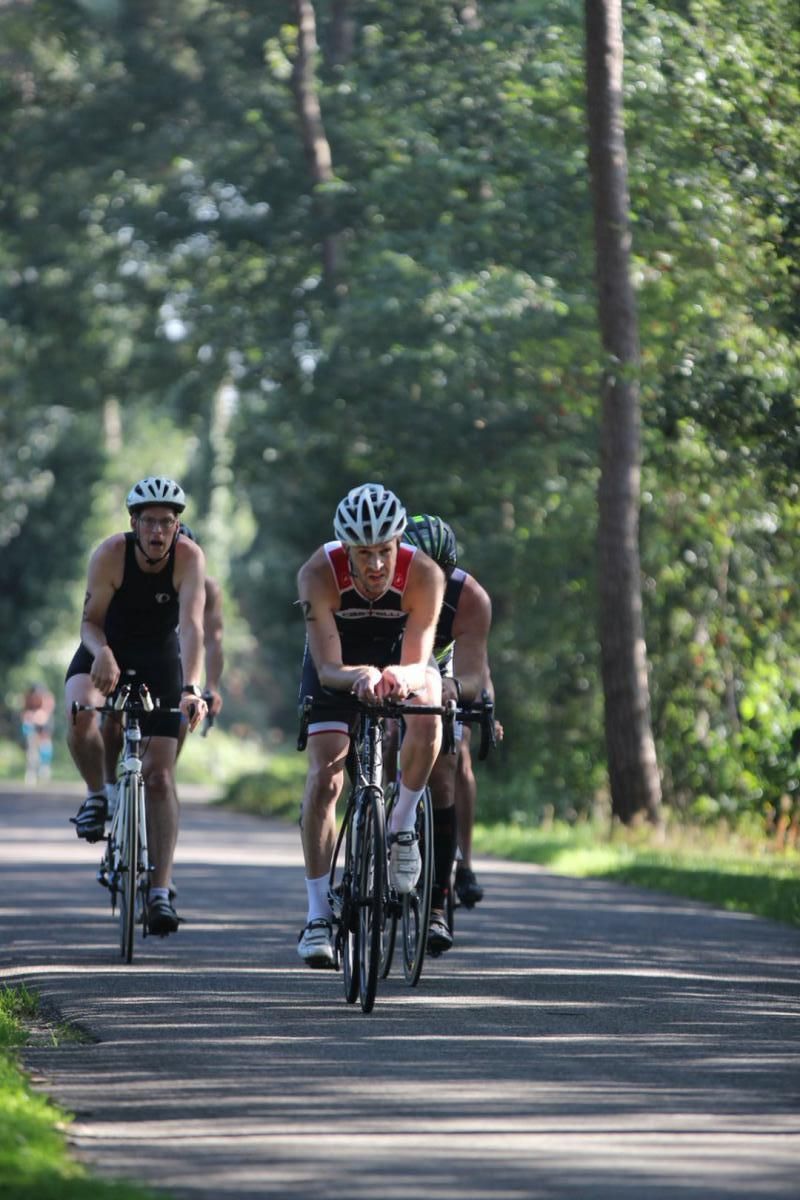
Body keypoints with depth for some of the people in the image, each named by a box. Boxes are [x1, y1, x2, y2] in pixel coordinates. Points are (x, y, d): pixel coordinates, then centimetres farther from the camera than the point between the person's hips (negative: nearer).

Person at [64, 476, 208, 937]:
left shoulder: (190, 557, -24)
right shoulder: (111, 553, -23)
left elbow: (192, 626, -33)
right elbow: (91, 621, -18)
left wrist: (191, 688, -48)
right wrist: (102, 654, -41)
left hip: (160, 660, 0)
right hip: (107, 651, 0)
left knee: (160, 775, -7)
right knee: (81, 716, -34)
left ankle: (161, 891, -4)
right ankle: (97, 795, -4)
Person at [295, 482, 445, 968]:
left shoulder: (425, 575, -33)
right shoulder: (319, 574, -34)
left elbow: (417, 663, -36)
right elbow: (328, 668, -38)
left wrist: (402, 677, -60)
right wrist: (359, 677, -60)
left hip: (399, 653, 0)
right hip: (338, 661, 0)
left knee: (427, 715, -33)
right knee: (325, 777, -15)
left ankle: (403, 825, -10)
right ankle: (318, 913, -8)